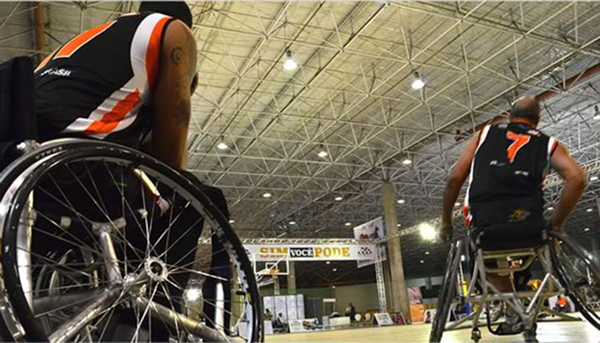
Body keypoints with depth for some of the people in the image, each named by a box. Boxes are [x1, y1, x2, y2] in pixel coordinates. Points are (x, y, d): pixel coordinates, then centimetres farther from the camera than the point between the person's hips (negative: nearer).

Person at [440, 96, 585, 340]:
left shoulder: (485, 134, 19)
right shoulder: (548, 143, 17)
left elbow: (454, 179, 11)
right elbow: (577, 178, -2)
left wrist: (446, 222, 20)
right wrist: (556, 224, 8)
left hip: (484, 225, 0)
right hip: (528, 225, 0)